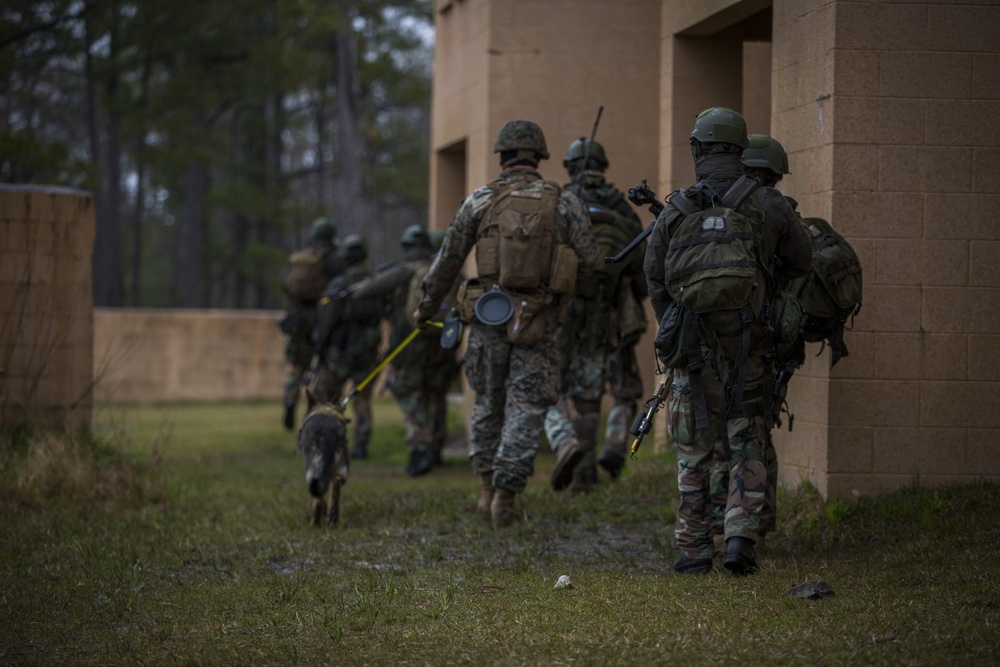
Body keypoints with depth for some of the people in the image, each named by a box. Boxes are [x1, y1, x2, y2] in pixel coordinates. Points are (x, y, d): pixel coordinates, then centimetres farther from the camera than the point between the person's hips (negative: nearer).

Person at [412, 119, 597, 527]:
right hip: (538, 321, -1)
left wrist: (427, 306, 21)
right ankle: (505, 498, -5)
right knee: (526, 409, 3)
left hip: (490, 314, 1)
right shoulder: (564, 203, 0)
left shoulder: (479, 201, 1)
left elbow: (448, 260, 7)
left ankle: (488, 491, 19)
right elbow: (588, 259, 4)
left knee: (489, 401, 18)